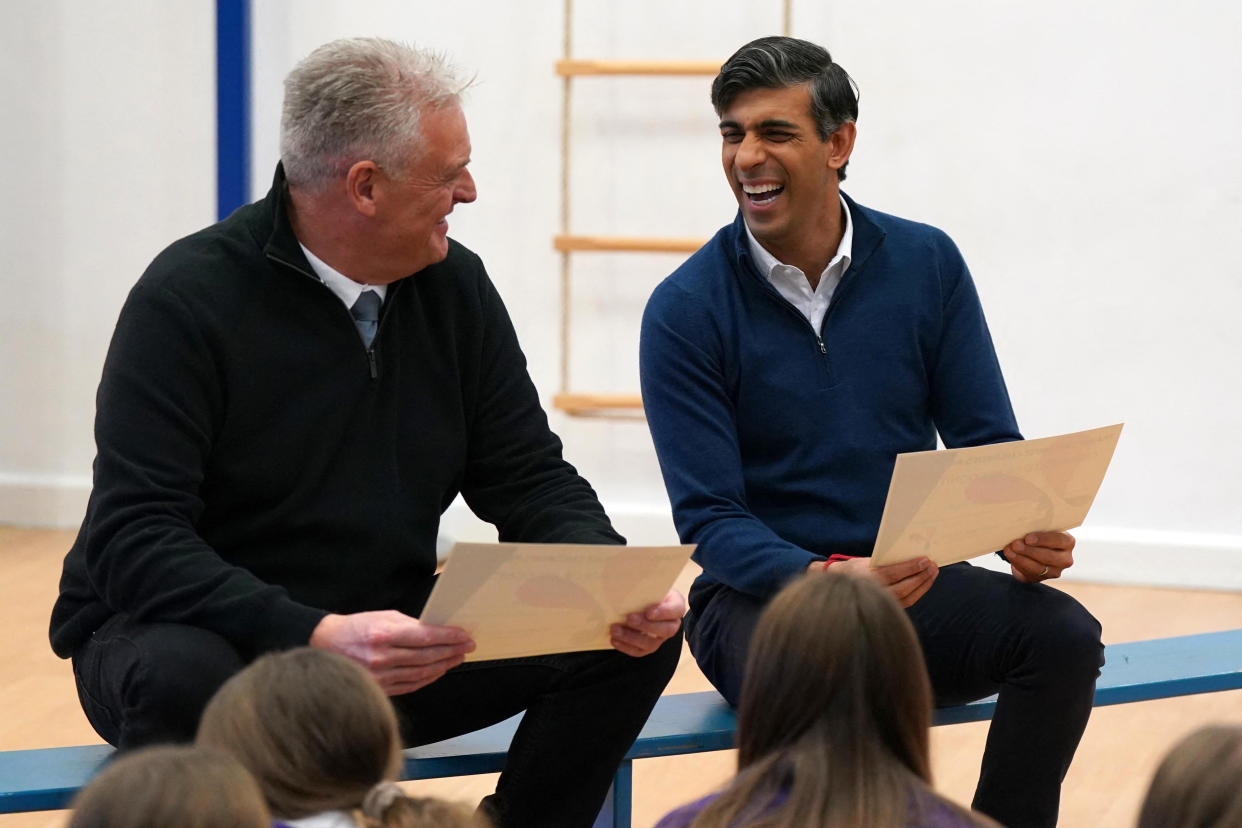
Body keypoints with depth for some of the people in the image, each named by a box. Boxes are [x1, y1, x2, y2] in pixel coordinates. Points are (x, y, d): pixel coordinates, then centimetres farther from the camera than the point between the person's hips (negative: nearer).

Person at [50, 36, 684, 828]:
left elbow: (528, 479, 7)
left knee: (638, 637, -11)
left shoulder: (454, 283, 3)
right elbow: (134, 540, -23)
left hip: (393, 638, 5)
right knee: (187, 678, -40)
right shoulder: (188, 298, -15)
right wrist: (317, 637, -37)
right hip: (201, 631, -5)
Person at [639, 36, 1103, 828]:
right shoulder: (687, 309, -6)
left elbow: (987, 444, 5)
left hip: (911, 580, 4)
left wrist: (1025, 531, -19)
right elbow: (710, 518, -10)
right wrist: (829, 579, -29)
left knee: (1062, 634, -23)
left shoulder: (927, 264, 3)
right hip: (758, 590, -3)